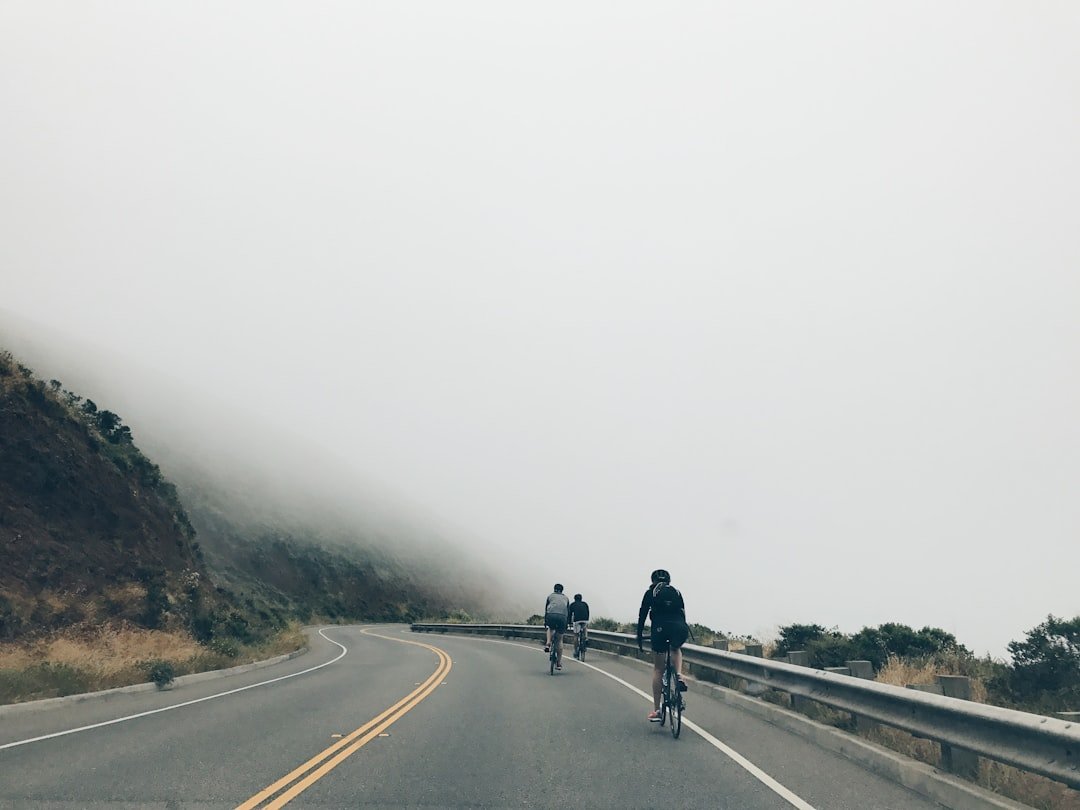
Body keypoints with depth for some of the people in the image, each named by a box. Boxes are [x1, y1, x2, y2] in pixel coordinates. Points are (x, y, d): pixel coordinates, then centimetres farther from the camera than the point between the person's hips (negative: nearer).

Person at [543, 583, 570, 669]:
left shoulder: (550, 596, 25)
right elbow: (568, 611, 27)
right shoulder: (566, 598, 29)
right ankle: (559, 663, 12)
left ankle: (548, 644, 9)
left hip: (551, 615, -1)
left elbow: (546, 609, 26)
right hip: (562, 617, 1)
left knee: (550, 628, 34)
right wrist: (567, 624, 33)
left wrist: (545, 621, 34)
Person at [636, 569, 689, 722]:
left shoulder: (650, 593, 16)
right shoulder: (676, 592, 24)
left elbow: (642, 616, 13)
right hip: (680, 629, 2)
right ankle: (679, 675, 9)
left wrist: (639, 638, 18)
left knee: (658, 669, 10)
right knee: (676, 649, 37)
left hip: (660, 629, -2)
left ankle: (656, 710, 9)